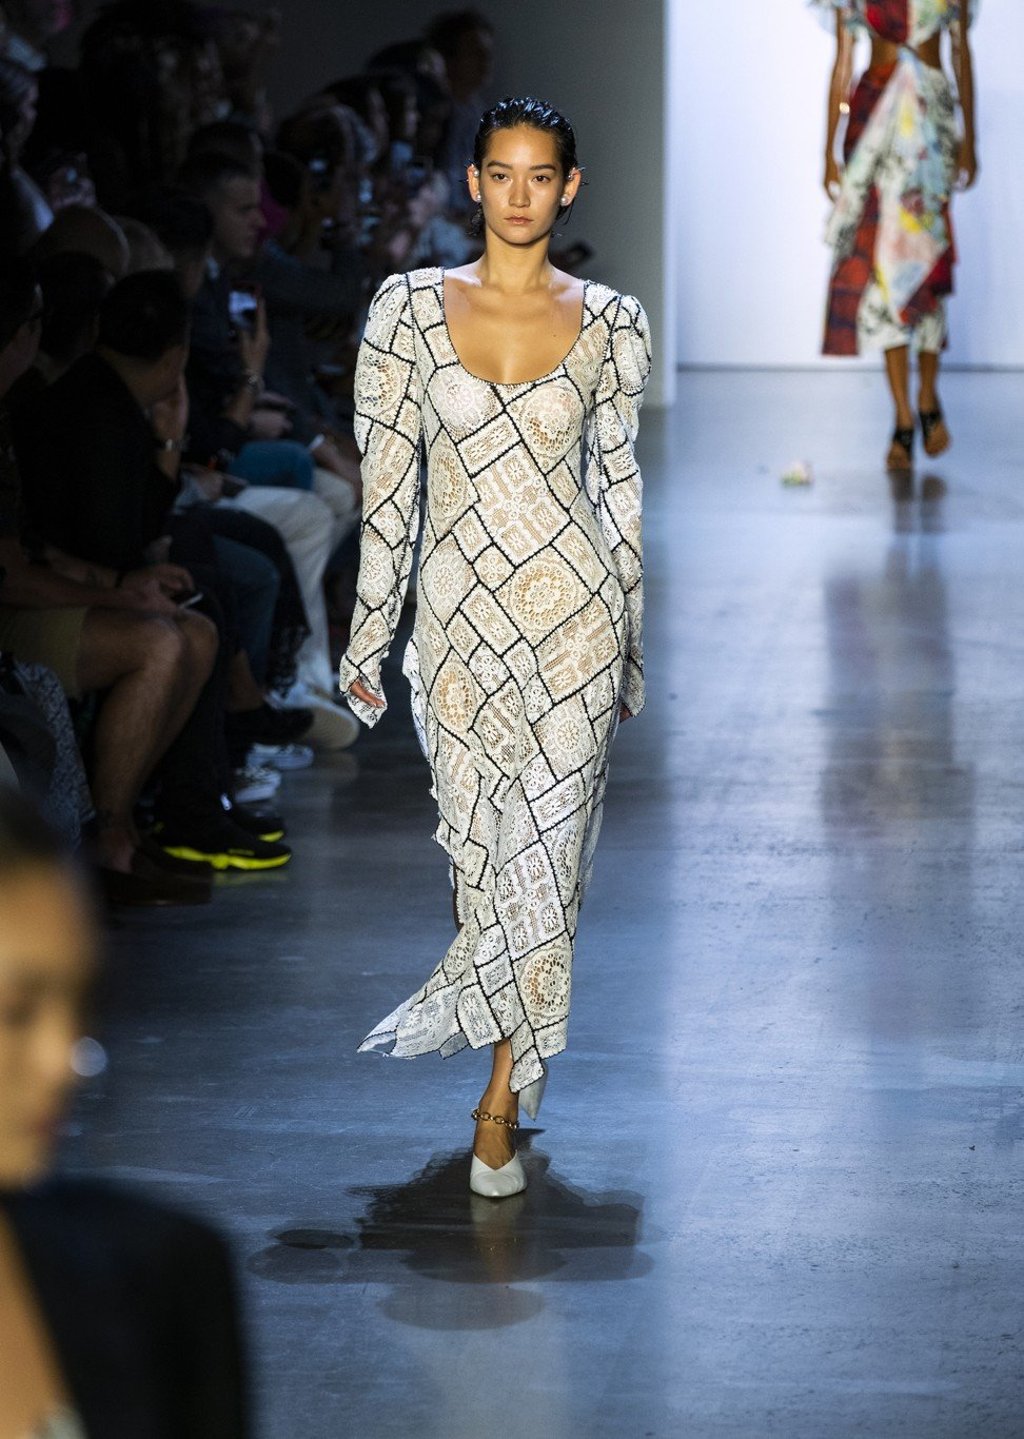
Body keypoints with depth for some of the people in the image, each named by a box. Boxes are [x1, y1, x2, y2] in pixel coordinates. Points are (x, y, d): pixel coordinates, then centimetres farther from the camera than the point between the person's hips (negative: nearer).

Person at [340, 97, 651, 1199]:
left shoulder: (609, 322, 0)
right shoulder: (410, 308, -2)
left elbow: (617, 483, 7)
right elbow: (388, 484, 0)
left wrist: (633, 637, 9)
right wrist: (368, 636, 1)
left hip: (572, 611, -1)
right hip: (457, 614, 1)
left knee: (542, 848, -1)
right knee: (482, 846, 9)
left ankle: (501, 1097, 10)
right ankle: (523, 1047, 34)